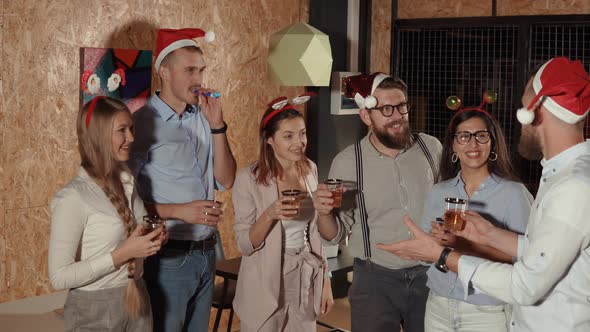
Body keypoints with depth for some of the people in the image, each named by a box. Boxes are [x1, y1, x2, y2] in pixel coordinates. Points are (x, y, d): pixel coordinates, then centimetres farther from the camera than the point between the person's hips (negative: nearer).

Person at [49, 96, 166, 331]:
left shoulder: (126, 182, 2)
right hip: (95, 312, -6)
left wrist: (152, 239, -3)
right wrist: (122, 254, -24)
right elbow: (59, 277, -20)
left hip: (136, 300, 6)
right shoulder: (73, 197, -19)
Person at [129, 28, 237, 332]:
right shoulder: (143, 122, -13)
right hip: (168, 257, -6)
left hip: (205, 252, 6)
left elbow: (225, 181, 3)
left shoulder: (203, 118, 5)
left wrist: (217, 125, -5)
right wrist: (179, 211, -20)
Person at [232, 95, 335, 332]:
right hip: (265, 285, -4)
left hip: (305, 282, 4)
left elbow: (314, 233, 9)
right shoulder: (249, 178, -15)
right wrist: (269, 215, -29)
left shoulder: (310, 170, 0)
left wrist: (325, 282, 8)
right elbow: (244, 245, -13)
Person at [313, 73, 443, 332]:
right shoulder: (346, 162, -8)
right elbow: (336, 232, -1)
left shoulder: (431, 148, -3)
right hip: (375, 280, -2)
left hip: (430, 275, 2)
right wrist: (324, 213, -21)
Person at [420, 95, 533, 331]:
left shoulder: (514, 194, -11)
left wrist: (468, 246, -27)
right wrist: (435, 239, -14)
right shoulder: (438, 192, 4)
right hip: (438, 307, 4)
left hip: (488, 313, -4)